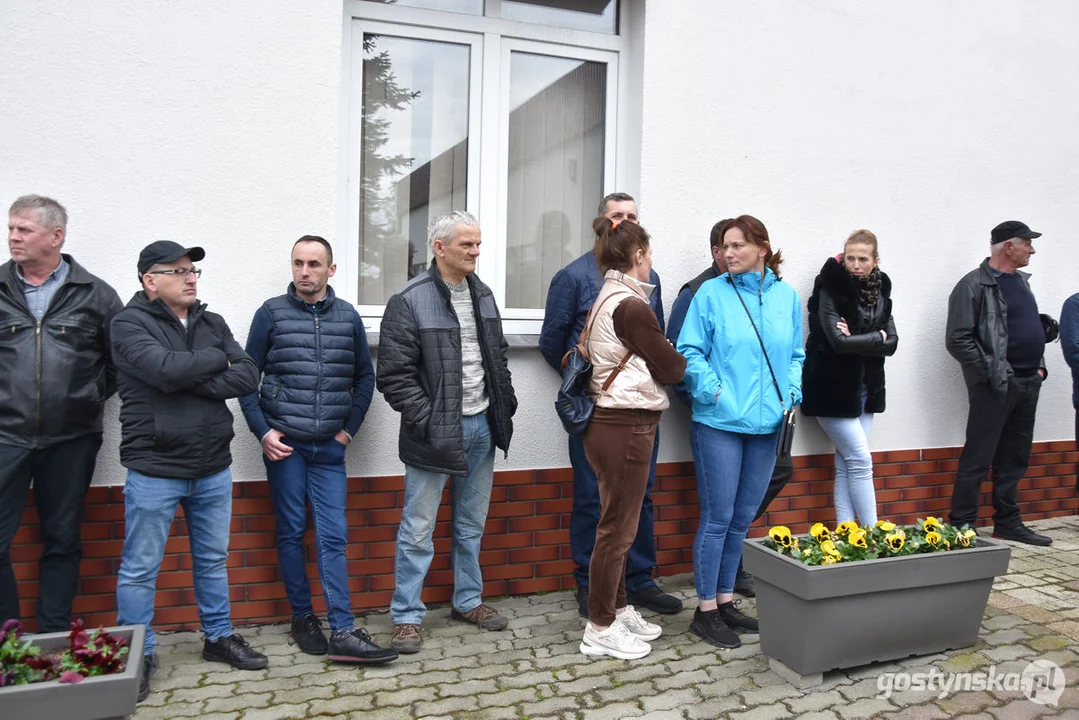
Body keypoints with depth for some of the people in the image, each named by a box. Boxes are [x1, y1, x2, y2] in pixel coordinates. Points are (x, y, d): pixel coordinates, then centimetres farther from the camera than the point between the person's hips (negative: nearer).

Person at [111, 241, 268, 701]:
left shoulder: (213, 324, 9)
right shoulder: (130, 323, -6)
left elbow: (248, 378, -4)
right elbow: (166, 369, -24)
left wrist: (190, 381, -15)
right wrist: (217, 360, -8)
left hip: (213, 469, 5)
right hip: (154, 471, -5)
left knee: (213, 560, 16)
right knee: (140, 569, 7)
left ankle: (219, 637, 32)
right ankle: (137, 655, 24)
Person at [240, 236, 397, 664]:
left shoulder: (348, 317, 6)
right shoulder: (271, 313, 1)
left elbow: (365, 377, 12)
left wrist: (349, 428, 4)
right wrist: (263, 431, -6)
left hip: (329, 447, 1)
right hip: (284, 444, -1)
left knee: (333, 537, -1)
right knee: (291, 533, 7)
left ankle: (343, 633, 1)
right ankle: (303, 618, 22)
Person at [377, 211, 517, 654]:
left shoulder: (482, 295, 10)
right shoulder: (410, 301, -12)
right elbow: (394, 375, -14)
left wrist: (506, 403, 10)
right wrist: (428, 422, -18)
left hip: (481, 426, 7)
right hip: (435, 431, -6)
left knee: (472, 524, 17)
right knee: (418, 529, 3)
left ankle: (468, 600, 33)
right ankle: (407, 615, 19)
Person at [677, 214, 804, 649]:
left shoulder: (787, 296, 8)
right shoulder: (712, 293, -4)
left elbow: (796, 355, 16)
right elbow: (689, 350, -5)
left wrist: (792, 393, 1)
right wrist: (710, 387, -17)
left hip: (766, 423, 5)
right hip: (719, 421, -4)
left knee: (742, 518, 14)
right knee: (717, 517, -1)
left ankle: (725, 600, 28)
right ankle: (706, 611, 13)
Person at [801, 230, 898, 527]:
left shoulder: (880, 290, 8)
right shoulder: (831, 289, -10)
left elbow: (891, 344, -1)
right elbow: (838, 341, -21)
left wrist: (856, 340, -15)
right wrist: (877, 337, -8)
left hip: (866, 387, 6)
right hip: (833, 387, -6)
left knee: (847, 464, 7)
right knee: (861, 460, -4)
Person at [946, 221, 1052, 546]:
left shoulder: (1021, 281, 16)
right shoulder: (974, 285, -11)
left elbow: (1034, 327, 24)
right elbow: (958, 340, -16)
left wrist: (1039, 366, 11)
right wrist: (992, 371, -16)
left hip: (1028, 384, 8)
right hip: (995, 386, -8)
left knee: (1014, 459, 15)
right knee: (977, 459, -4)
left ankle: (1007, 522, 25)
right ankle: (961, 527, 4)